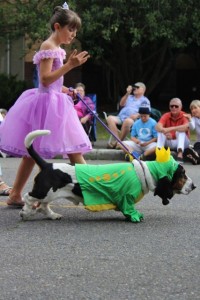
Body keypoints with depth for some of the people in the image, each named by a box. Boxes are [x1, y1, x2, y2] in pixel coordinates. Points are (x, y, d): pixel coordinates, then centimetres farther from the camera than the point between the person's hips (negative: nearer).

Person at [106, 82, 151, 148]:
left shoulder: (144, 100, 19)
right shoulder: (130, 97, 34)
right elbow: (121, 104, 18)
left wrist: (137, 115, -15)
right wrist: (127, 94, 8)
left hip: (132, 119, -5)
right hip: (120, 117, 5)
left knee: (128, 121, -42)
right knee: (110, 118, -28)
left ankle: (117, 143, -32)